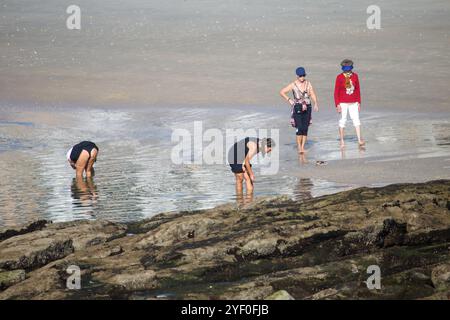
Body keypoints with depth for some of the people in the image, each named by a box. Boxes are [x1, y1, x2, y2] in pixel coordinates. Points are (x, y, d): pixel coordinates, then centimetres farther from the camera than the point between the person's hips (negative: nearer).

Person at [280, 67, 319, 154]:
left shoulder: (308, 84, 7)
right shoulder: (293, 85, -1)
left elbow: (313, 95, 4)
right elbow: (282, 92, 4)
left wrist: (316, 104, -11)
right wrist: (289, 100, -6)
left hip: (307, 108, 3)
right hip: (297, 108, -3)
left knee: (305, 128, 2)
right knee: (299, 128, -13)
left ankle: (303, 147, 9)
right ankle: (299, 147, -9)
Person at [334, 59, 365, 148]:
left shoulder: (355, 76, 3)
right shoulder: (339, 77, -8)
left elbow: (358, 90, 10)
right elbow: (336, 92, -6)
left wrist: (359, 102, 9)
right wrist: (337, 104, -11)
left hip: (353, 103, 3)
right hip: (343, 103, -3)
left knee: (356, 119, -6)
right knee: (342, 121, 3)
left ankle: (359, 140, -9)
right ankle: (342, 141, 11)